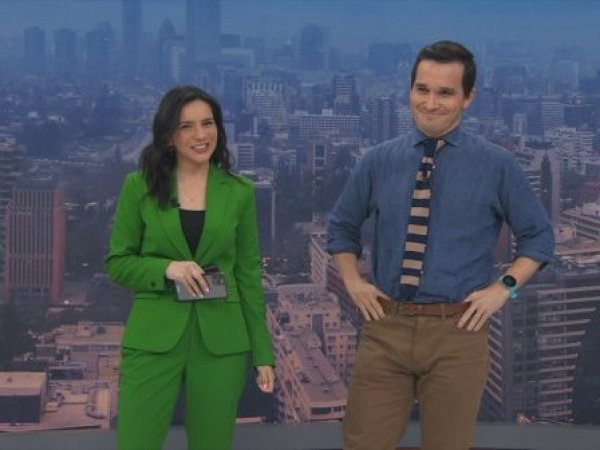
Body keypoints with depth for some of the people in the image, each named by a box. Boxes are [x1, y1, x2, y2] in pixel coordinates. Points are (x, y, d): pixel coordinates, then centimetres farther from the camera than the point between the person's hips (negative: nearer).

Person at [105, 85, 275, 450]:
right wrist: (166, 268, -16)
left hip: (221, 341, 1)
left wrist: (262, 352, 5)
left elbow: (249, 274, 7)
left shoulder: (239, 192, 4)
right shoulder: (139, 186, 0)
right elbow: (117, 263, 4)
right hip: (153, 338, -1)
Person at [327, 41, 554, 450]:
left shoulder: (497, 165, -2)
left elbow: (539, 237, 8)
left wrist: (503, 288, -5)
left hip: (458, 332, -1)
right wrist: (353, 281, 3)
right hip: (385, 328, 2)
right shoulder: (378, 162, 4)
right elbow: (342, 227, 18)